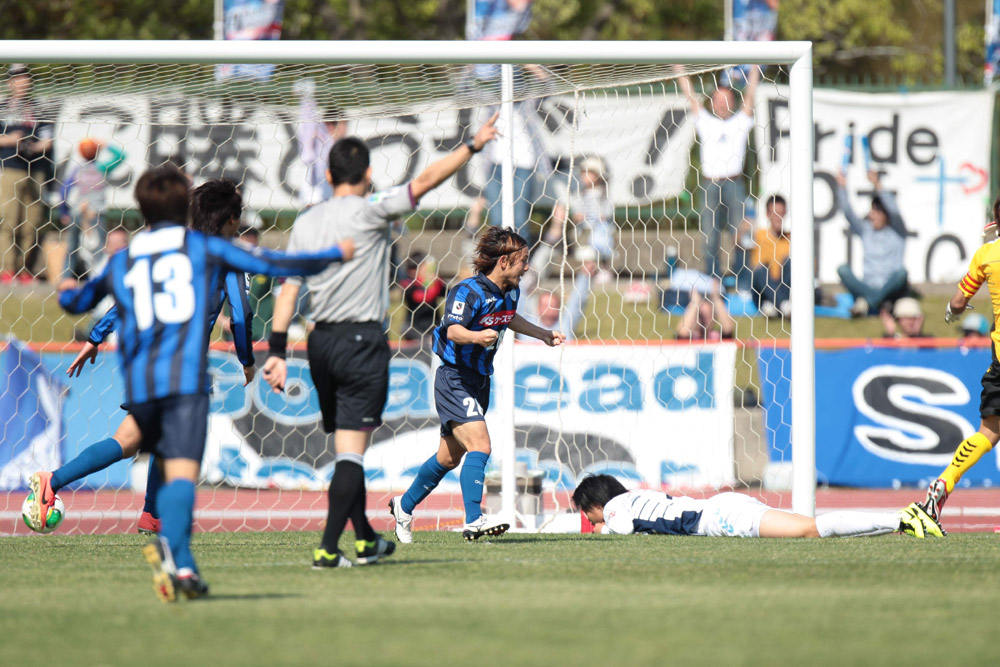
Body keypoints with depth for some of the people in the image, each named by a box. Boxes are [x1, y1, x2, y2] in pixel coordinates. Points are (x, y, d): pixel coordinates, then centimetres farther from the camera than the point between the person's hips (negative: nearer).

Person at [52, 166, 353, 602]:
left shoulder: (121, 262, 21)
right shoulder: (204, 247, 13)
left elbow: (77, 302, 36)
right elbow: (273, 264, 13)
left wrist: (67, 290, 62)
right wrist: (336, 255, 27)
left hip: (138, 385, 3)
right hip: (185, 378, -3)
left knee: (169, 471, 16)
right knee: (182, 473, -14)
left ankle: (182, 566, 4)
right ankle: (170, 544, -41)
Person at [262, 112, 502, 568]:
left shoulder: (306, 222, 8)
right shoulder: (369, 211, -9)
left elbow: (288, 289, 7)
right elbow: (425, 181, -11)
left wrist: (277, 352, 8)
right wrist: (474, 145, -3)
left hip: (320, 342, 6)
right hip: (361, 339, -6)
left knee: (346, 446, 16)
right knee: (352, 451, -7)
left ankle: (365, 540, 27)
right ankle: (328, 549, -15)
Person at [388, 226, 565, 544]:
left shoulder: (510, 292, 5)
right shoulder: (469, 291, -21)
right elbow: (453, 330, -34)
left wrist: (543, 334, 33)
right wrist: (476, 336, -53)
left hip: (480, 382, 9)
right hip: (455, 379, -9)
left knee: (450, 457, 18)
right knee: (479, 445, -23)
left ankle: (405, 506, 37)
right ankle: (474, 521, -27)